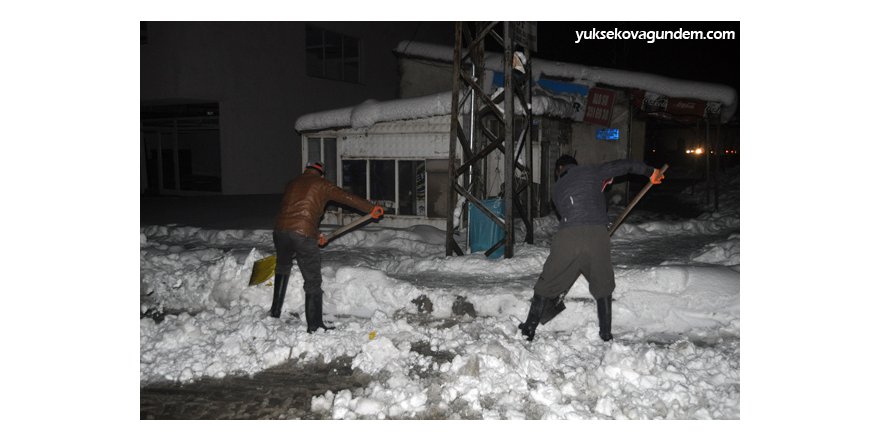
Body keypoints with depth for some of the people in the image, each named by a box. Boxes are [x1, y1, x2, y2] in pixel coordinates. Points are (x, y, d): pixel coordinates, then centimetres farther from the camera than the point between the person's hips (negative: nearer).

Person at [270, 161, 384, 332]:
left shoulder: (292, 184, 24)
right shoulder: (321, 184, 9)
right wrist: (372, 208, 14)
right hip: (303, 234, -5)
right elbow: (348, 198, 6)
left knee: (282, 269, 31)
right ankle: (314, 326, 7)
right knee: (313, 282, 4)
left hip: (281, 230, 5)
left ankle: (275, 311, 38)